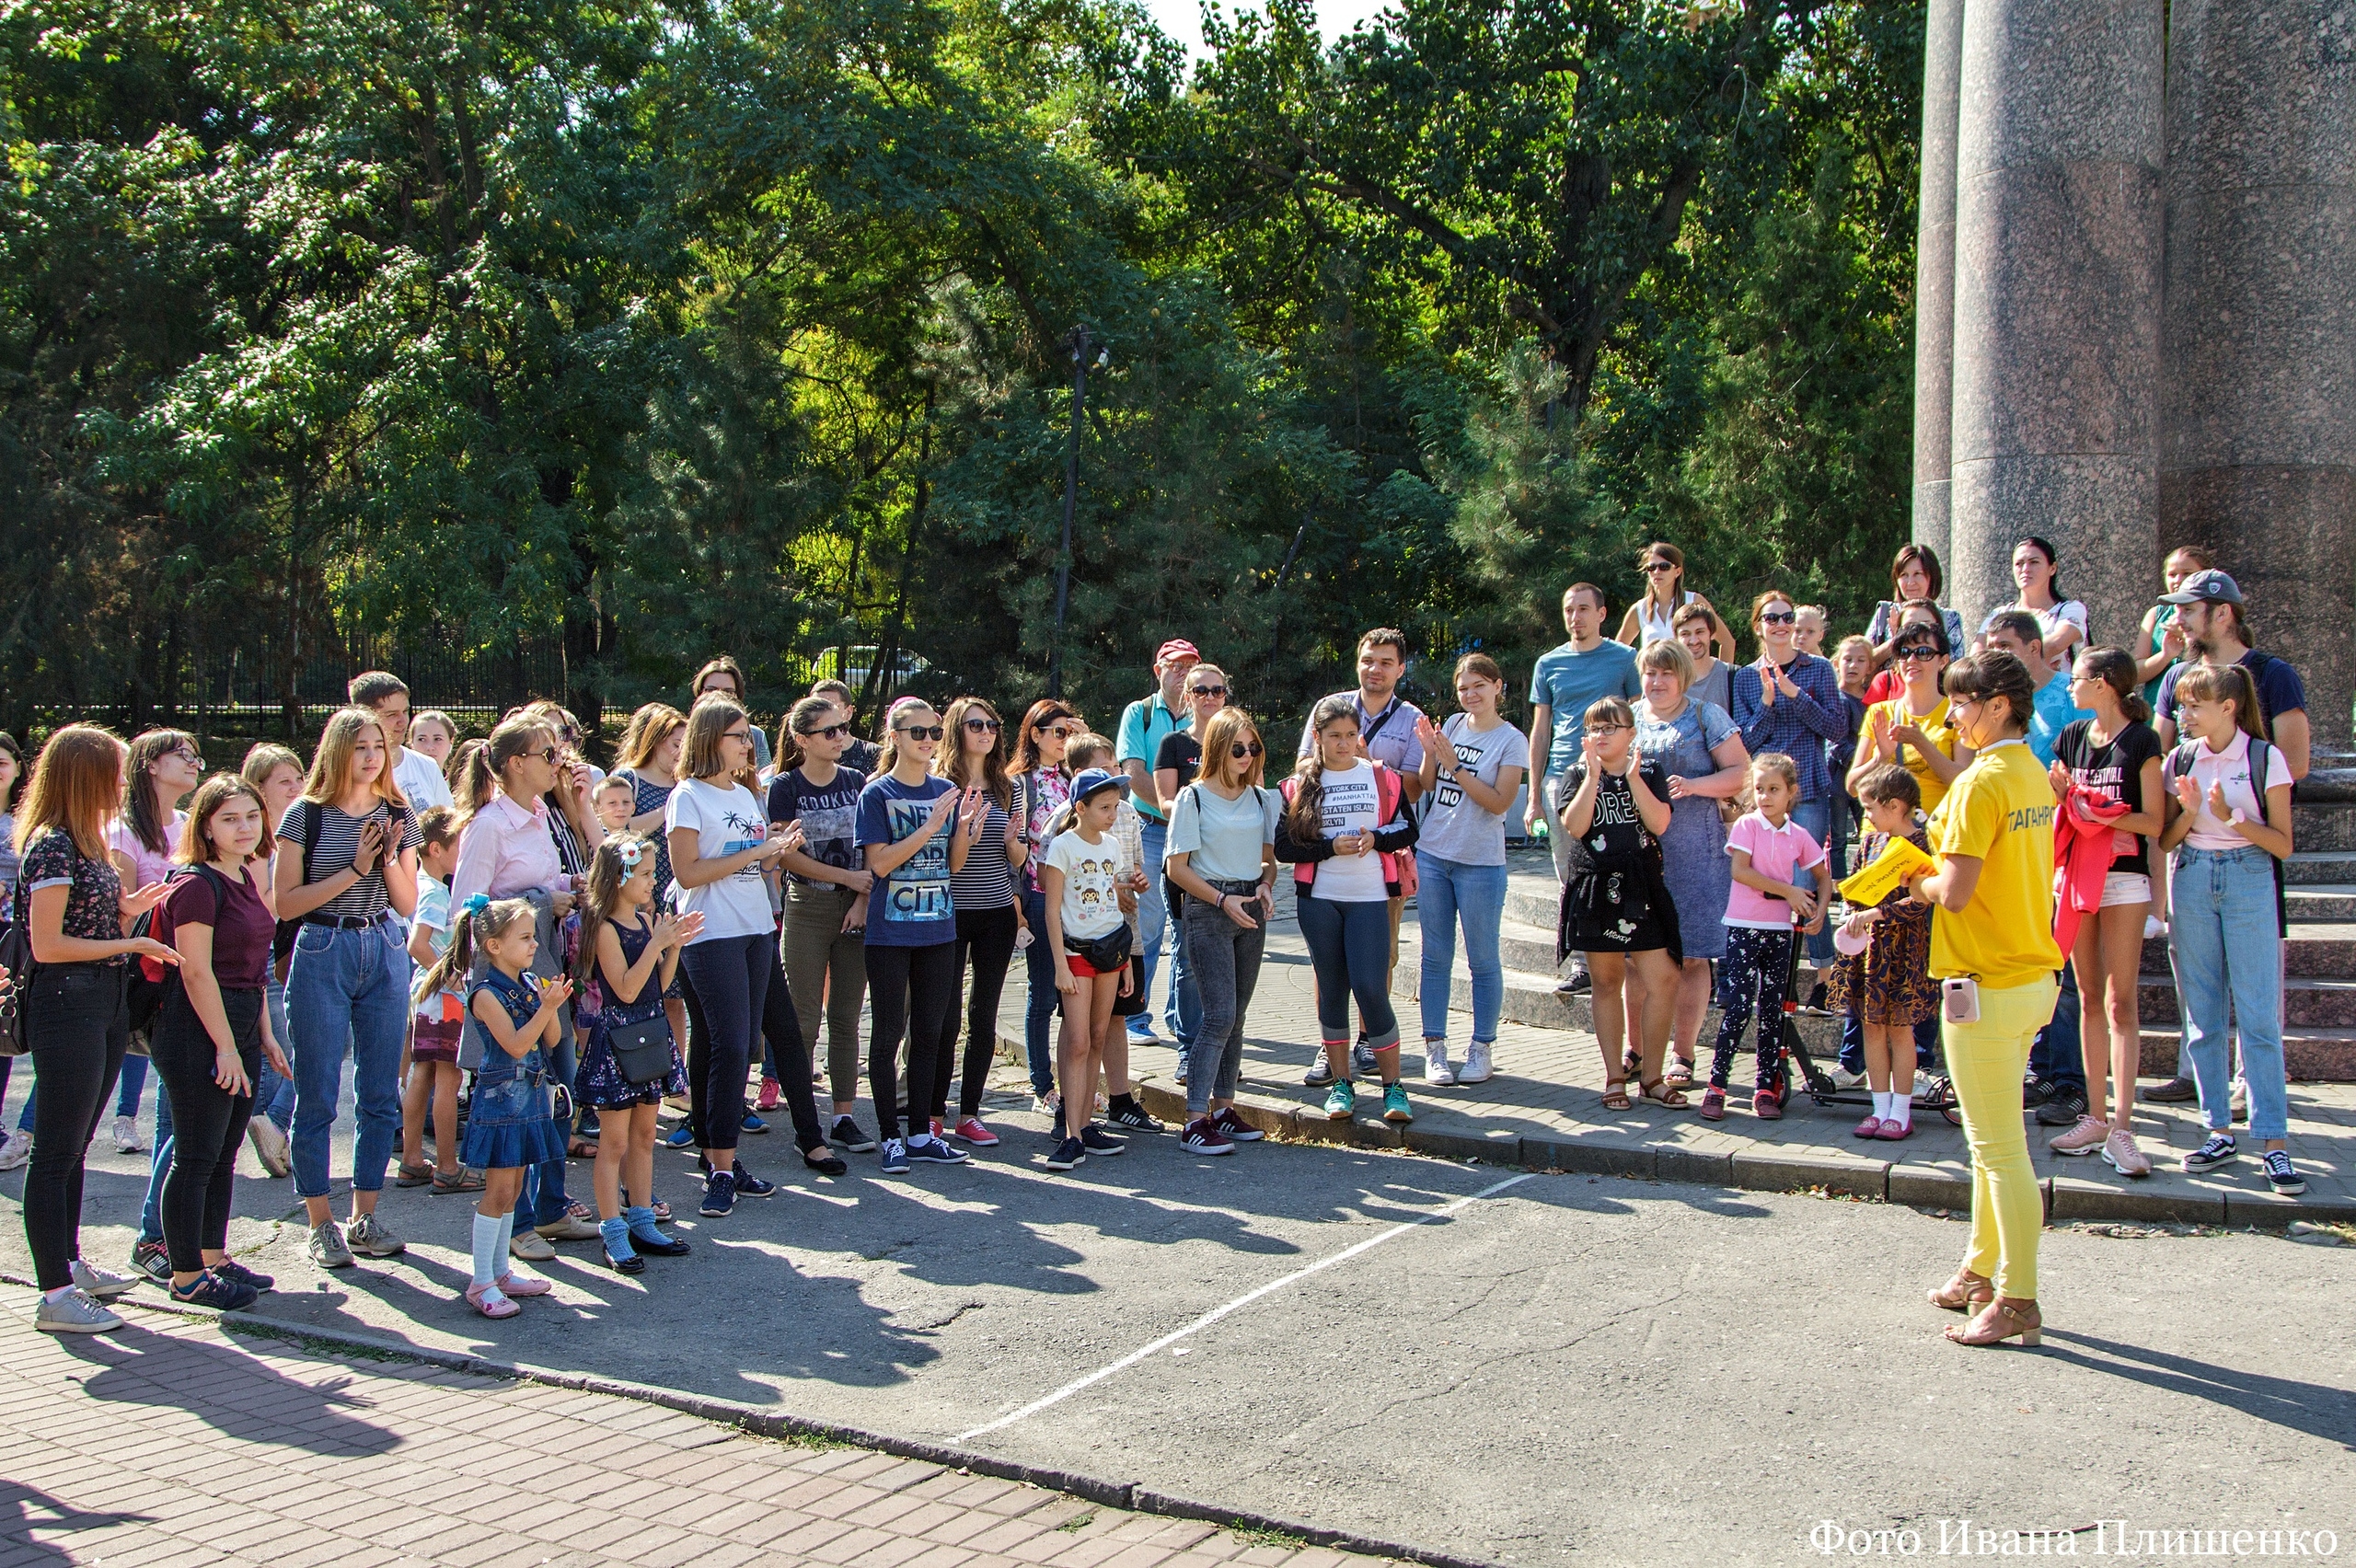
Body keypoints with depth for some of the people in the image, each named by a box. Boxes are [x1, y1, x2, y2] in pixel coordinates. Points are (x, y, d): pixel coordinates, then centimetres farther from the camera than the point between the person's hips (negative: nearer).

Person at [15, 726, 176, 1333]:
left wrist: (124, 911, 2)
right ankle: (55, 1295, 1)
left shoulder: (87, 844, 15)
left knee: (74, 1146, 17)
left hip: (104, 1003, 10)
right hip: (67, 1004, -10)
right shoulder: (52, 847, -14)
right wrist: (130, 942, -16)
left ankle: (70, 1264, 28)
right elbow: (47, 946, -19)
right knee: (57, 1152, -4)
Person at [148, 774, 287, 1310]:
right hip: (198, 1029, -9)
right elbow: (195, 971, -18)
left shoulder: (245, 877, 13)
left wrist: (264, 1035, 16)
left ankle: (213, 1257, 27)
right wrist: (225, 1047, -18)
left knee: (224, 1154, 16)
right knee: (196, 1157, -2)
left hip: (238, 1025, 9)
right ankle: (186, 1277, 6)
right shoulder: (196, 884, -15)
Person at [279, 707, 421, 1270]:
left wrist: (390, 860, -9)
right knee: (317, 1096, 1)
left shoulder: (399, 816, 8)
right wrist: (354, 869, -14)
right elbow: (286, 903, -8)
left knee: (381, 1095, 7)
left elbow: (407, 905, 8)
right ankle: (321, 1224, 11)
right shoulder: (307, 814, -4)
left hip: (385, 954, 4)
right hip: (322, 955, -4)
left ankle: (365, 1218, 18)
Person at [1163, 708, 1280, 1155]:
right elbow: (1177, 867, -6)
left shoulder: (1261, 798, 11)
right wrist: (1222, 900, -15)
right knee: (1220, 1014, -13)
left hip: (1251, 911, 6)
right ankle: (1195, 1121, -11)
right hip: (1206, 911, -6)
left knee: (1236, 1016, 8)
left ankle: (1223, 1106, 18)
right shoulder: (1193, 797, -4)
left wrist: (1265, 886, -5)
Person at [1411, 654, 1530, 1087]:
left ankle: (1482, 1048, 13)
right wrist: (1430, 754, -7)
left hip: (1480, 863, -4)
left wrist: (1453, 765, -17)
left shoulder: (1512, 741, -5)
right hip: (1432, 856, 4)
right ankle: (1435, 1048, 12)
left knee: (1482, 960, 4)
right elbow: (1425, 788, 11)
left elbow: (1499, 802, -14)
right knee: (1435, 957, 7)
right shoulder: (1453, 725, 8)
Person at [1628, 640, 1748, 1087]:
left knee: (1690, 955, -2)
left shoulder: (1706, 717, 5)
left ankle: (1682, 1054, 5)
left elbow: (1741, 773, -1)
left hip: (1693, 853, -2)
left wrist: (1693, 785, -16)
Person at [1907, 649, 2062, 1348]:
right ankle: (1982, 1271, 29)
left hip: (1987, 985, -9)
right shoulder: (2033, 774, 10)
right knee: (1993, 1138, 18)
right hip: (2033, 973, 9)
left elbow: (1956, 892, -23)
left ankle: (2017, 1301, 4)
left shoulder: (1982, 781, -18)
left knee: (1999, 1147, -2)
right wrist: (1940, 874, 9)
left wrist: (1925, 882, -3)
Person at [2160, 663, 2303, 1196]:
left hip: (2250, 881, -4)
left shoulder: (2266, 759, -3)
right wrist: (2189, 812, -9)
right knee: (2201, 1013, 5)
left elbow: (2282, 844, -2)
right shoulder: (2180, 760, 7)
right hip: (2192, 879, 4)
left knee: (2259, 1015, -6)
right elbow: (2165, 839, 10)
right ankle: (2219, 1132, 14)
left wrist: (2231, 818, -16)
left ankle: (2273, 1142, -3)